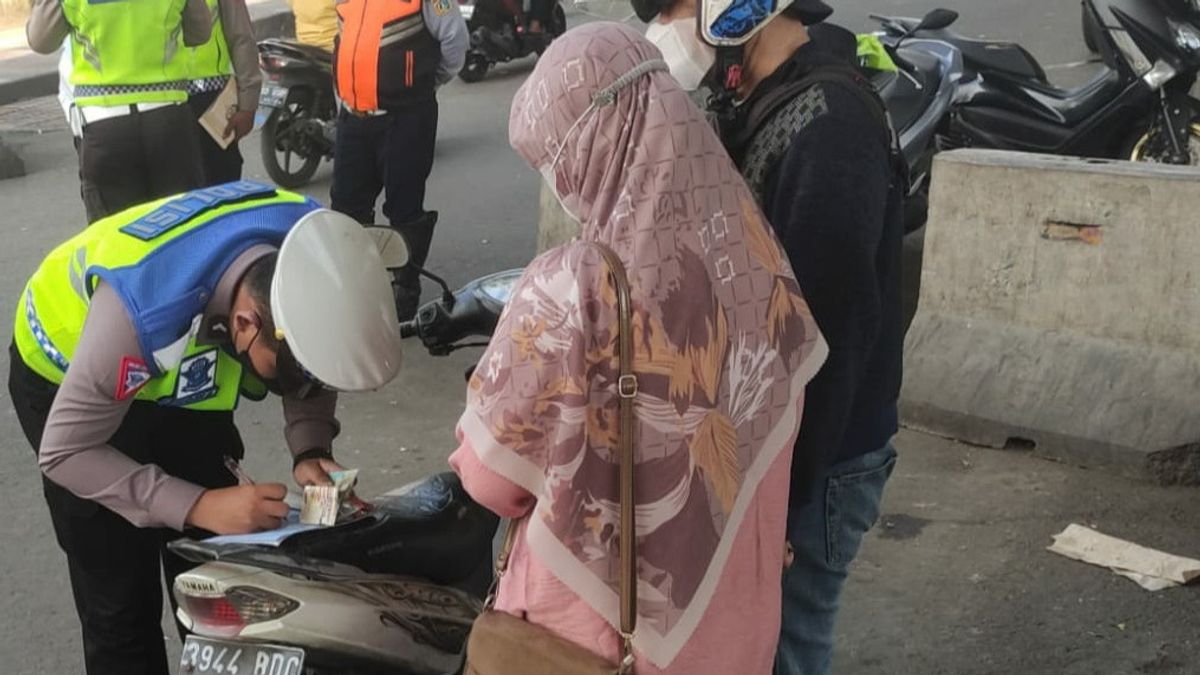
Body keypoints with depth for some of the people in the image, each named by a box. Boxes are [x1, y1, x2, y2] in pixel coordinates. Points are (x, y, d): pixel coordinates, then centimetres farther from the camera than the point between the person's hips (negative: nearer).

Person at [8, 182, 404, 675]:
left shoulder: (311, 253, -27)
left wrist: (311, 450, -24)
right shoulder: (145, 307, -43)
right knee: (122, 603, -4)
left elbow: (311, 369, -7)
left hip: (184, 372, 5)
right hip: (65, 372, -4)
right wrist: (199, 506, -37)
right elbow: (66, 451, -30)